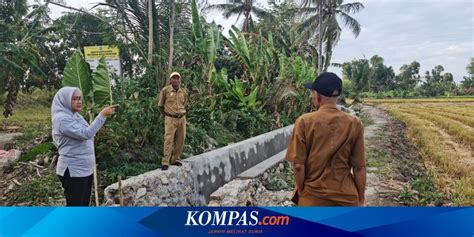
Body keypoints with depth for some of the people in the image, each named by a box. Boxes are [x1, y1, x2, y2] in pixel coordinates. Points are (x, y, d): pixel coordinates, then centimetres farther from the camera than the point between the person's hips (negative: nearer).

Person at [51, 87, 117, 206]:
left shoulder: (75, 116, 10)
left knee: (84, 203, 18)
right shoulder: (62, 118, -18)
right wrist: (102, 115, -29)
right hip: (73, 171, -9)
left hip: (84, 168, 9)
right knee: (75, 205, 1)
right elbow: (86, 133, -28)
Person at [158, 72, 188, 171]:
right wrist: (166, 115, 9)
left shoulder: (184, 92, 5)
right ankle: (165, 162, -7)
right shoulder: (165, 90, -8)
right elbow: (160, 105, 4)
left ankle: (175, 159, 19)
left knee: (180, 140, 6)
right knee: (168, 140, -11)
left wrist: (181, 114, 13)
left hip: (182, 118, 5)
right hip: (170, 119, -4)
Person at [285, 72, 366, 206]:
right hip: (346, 197, 2)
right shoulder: (354, 124, -5)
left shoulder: (304, 122, -11)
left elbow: (298, 166, -11)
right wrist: (361, 199, 8)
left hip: (313, 197, -1)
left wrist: (301, 192, 4)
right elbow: (359, 167, -3)